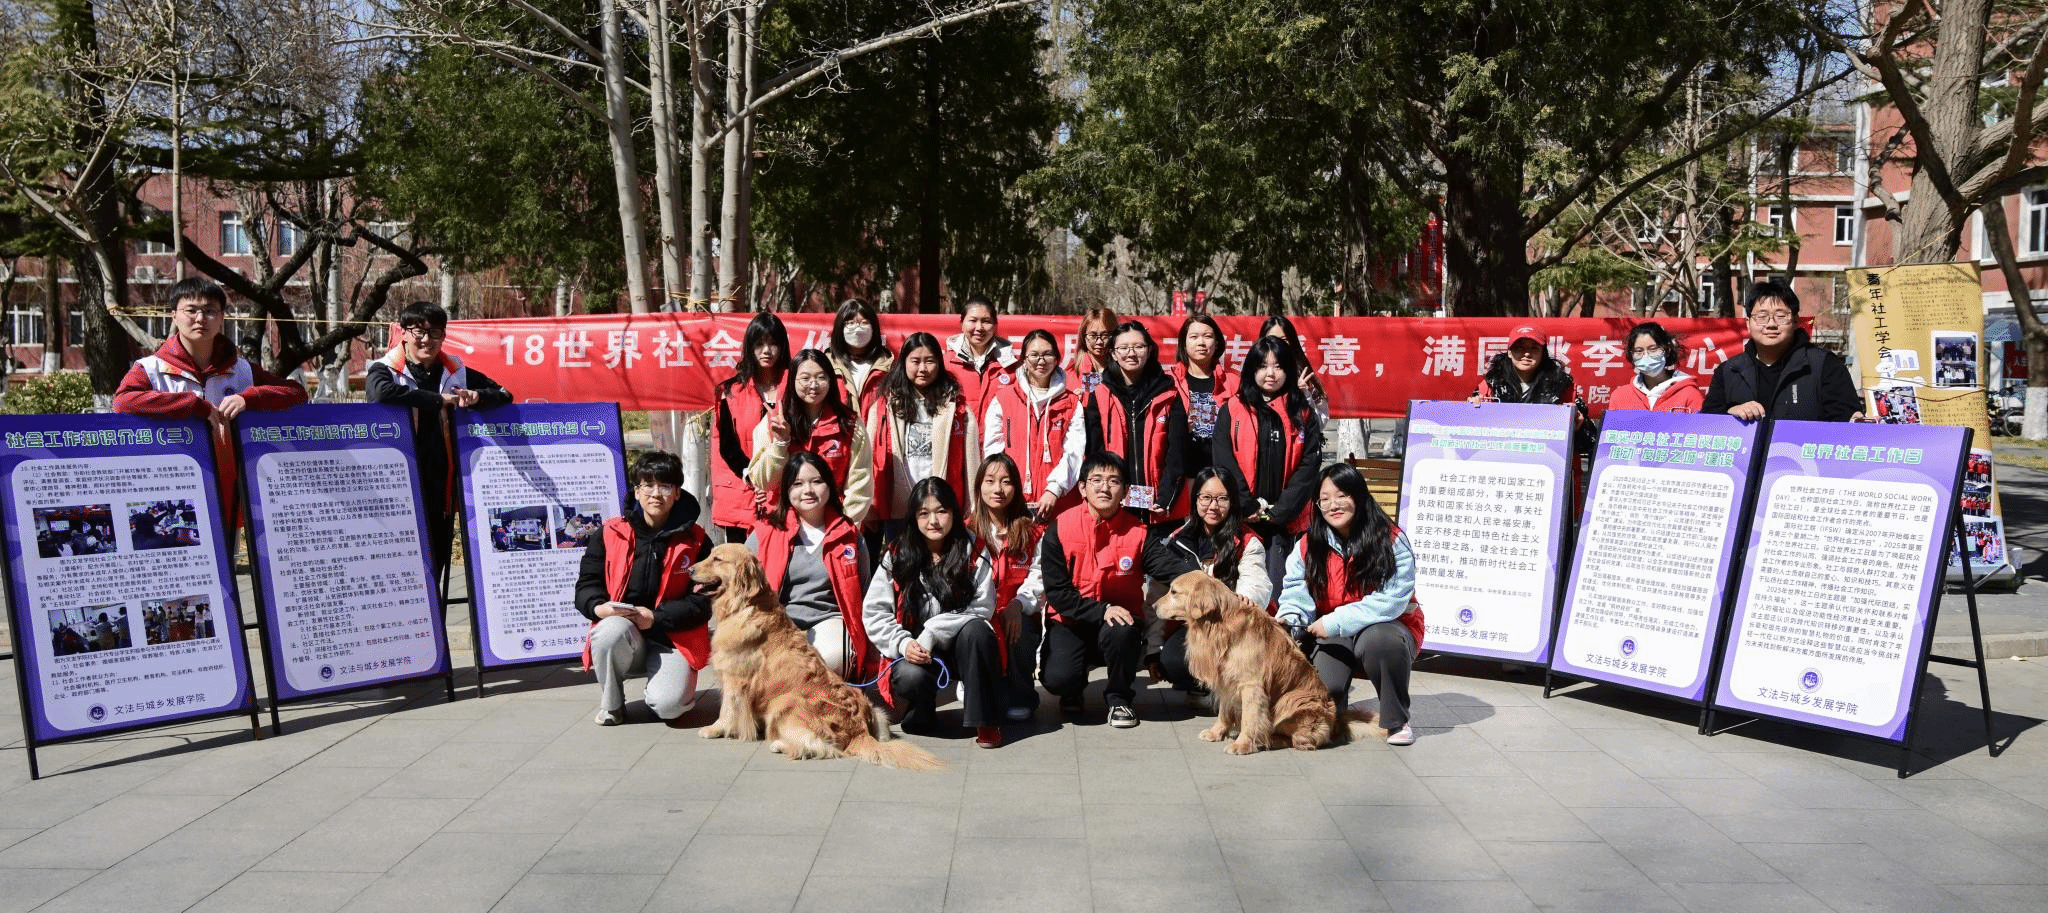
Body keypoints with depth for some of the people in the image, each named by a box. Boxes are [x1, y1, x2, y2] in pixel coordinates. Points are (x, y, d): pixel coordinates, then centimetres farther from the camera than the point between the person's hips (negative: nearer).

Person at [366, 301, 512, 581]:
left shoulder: (456, 373, 12)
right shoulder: (385, 370, 0)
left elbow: (503, 394, 15)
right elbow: (381, 392, -23)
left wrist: (477, 397, -8)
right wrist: (439, 400, -19)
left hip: (442, 485, 4)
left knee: (436, 564, 8)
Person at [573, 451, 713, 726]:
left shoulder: (695, 541, -1)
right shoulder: (611, 534, 2)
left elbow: (703, 602, -4)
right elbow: (586, 585, 5)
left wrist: (656, 617, -16)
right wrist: (599, 607, -18)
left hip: (673, 638, -1)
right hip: (622, 635, 1)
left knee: (668, 704, -27)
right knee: (613, 629, -36)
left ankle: (662, 683, 14)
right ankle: (611, 703, -7)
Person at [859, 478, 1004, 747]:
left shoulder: (973, 551, -3)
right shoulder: (898, 556, 0)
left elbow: (982, 607, -12)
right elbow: (873, 612, -2)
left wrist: (932, 633, -21)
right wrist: (903, 643, -19)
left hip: (962, 647, 0)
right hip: (913, 653, 0)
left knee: (975, 629, -33)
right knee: (911, 677, -34)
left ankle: (985, 721, -21)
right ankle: (919, 713, 4)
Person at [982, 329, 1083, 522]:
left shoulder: (1071, 403, 12)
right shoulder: (1002, 399, 11)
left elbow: (1074, 452, 1)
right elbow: (993, 450, 5)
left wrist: (1054, 490, -13)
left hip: (1059, 503, 0)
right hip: (1011, 503, 0)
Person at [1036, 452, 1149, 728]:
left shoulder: (1138, 532, -7)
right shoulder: (1059, 530, -10)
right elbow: (1057, 592, -11)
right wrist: (1102, 610, -23)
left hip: (1119, 617, 1)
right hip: (1071, 621, 0)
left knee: (1121, 632, -35)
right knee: (1057, 678, -27)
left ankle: (1119, 697, -4)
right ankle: (1073, 689, 16)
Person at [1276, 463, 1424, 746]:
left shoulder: (1390, 540, -16)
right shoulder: (1310, 545, -2)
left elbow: (1392, 599, -23)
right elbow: (1297, 591, -3)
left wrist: (1336, 622, -28)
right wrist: (1287, 618, -27)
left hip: (1386, 628, -3)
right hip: (1335, 638, 3)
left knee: (1377, 640, -39)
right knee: (1322, 690, -26)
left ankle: (1397, 721, -14)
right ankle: (1336, 704, 17)